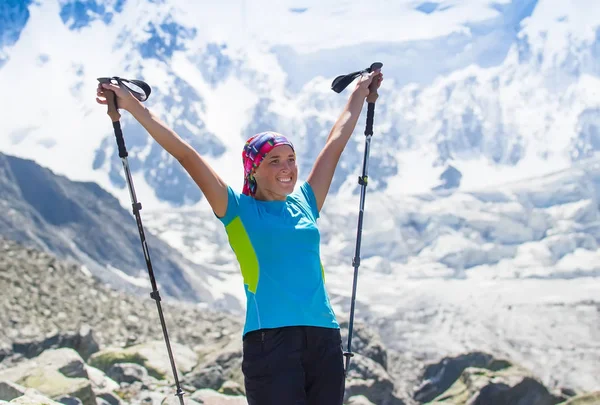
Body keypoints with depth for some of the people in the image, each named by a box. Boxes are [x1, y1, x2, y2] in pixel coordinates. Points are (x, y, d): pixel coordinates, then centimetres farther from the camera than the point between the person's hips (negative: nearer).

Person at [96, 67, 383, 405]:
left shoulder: (305, 203, 16)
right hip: (270, 339, -5)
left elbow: (337, 142, 27)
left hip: (325, 338, 5)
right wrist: (134, 106, -2)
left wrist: (361, 92, 37)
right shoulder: (238, 209, 6)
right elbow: (185, 153, 1)